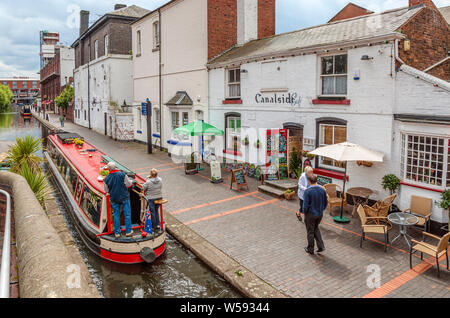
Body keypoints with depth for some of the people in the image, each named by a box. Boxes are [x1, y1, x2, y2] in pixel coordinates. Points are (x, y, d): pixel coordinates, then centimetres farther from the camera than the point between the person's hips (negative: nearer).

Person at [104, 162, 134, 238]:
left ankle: (117, 233, 15)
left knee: (116, 215, 11)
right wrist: (132, 182, 11)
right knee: (127, 214, 8)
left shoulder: (106, 178, -4)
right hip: (124, 197, -2)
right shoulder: (122, 174, -13)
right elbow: (128, 184, -9)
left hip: (114, 199, 2)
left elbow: (106, 191, 5)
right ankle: (128, 231, 13)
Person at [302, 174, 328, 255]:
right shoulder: (322, 190, -6)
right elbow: (325, 202, 3)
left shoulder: (307, 191, -22)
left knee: (310, 231, 13)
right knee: (316, 228, 27)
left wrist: (305, 213, -2)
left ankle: (310, 249, 28)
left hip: (310, 214, -5)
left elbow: (305, 205, -21)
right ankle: (321, 246, 19)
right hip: (320, 214, 5)